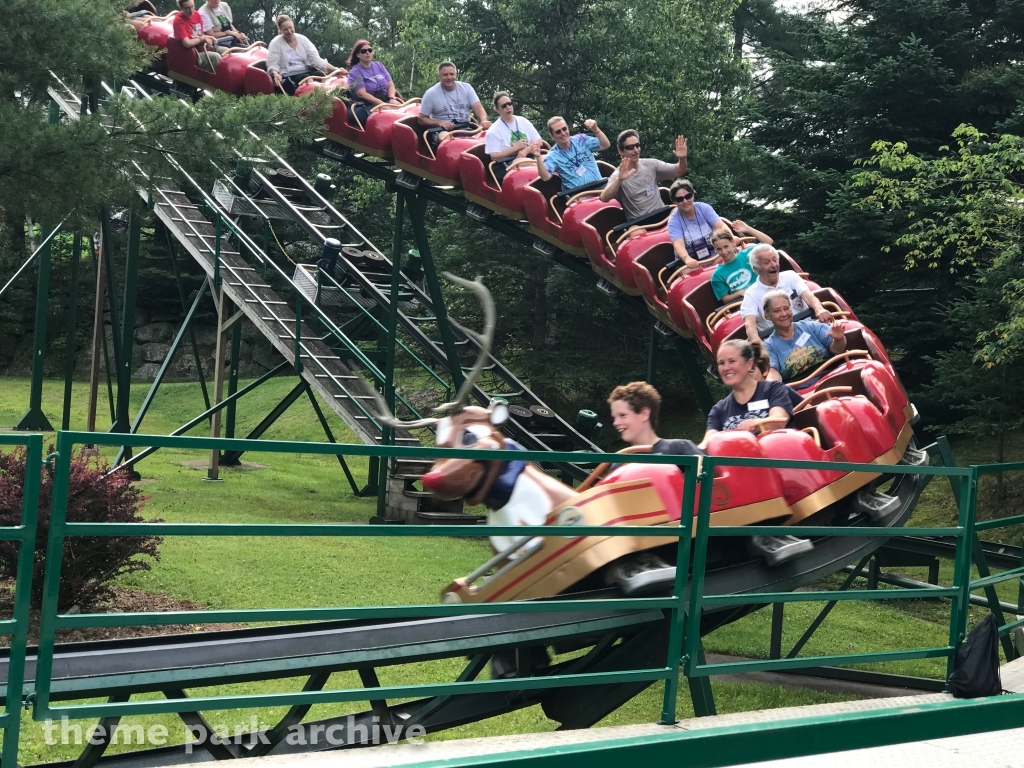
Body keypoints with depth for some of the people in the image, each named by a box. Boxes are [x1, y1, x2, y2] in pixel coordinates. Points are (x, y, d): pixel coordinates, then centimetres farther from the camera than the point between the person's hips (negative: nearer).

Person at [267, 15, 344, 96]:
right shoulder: (275, 43, -1)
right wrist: (275, 74, -30)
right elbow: (273, 64, -5)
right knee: (307, 79, -34)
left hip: (307, 72, 3)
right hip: (289, 76, -3)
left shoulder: (302, 39, 7)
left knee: (321, 75, -30)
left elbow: (316, 60, 1)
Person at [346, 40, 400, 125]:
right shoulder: (355, 72, -1)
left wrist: (392, 99, -14)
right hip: (366, 107, -5)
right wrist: (382, 104, -25)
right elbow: (362, 94, -14)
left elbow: (390, 85, 9)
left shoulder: (379, 66, 16)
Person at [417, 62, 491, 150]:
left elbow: (478, 108, 2)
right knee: (447, 138, -40)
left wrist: (484, 120, -22)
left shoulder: (466, 87, 9)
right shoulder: (431, 94, 2)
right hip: (443, 130, -3)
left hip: (466, 128, 3)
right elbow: (422, 119, 5)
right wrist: (439, 123, -13)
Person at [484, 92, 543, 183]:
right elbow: (494, 156, -8)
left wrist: (526, 150, -11)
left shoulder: (523, 121, 14)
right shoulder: (493, 131, 0)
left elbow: (539, 141, 10)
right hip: (506, 166, -5)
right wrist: (515, 148, -12)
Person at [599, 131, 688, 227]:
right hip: (638, 223, -4)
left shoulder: (651, 164, 8)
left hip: (661, 215, 4)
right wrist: (619, 180, -38)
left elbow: (678, 172, 9)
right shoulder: (618, 175, -4)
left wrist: (682, 159, -14)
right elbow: (604, 198, -21)